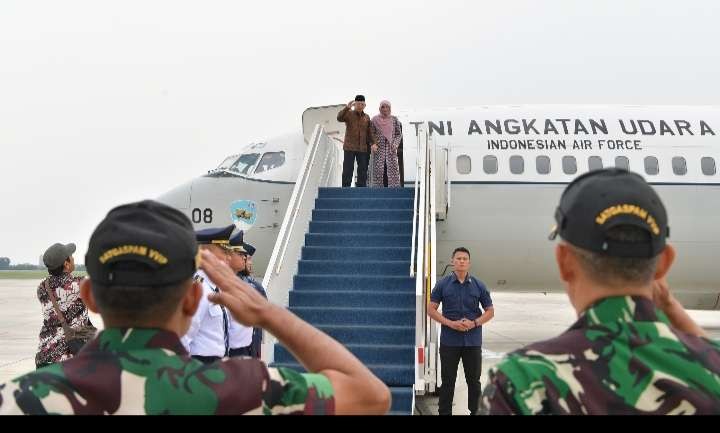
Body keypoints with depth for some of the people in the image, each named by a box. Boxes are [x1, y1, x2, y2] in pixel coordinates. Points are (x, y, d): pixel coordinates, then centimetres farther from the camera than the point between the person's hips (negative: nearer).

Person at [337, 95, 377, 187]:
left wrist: (373, 143, -4)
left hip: (363, 148, 4)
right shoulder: (349, 114, 0)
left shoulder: (367, 117, 11)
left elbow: (369, 133, 11)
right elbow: (339, 118, -20)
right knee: (348, 169, -5)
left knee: (363, 170, 6)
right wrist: (347, 108, -34)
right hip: (349, 147, -4)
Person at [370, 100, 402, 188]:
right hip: (379, 149, 0)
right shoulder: (375, 120, 5)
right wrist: (373, 144, -9)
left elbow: (399, 134, 9)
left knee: (392, 168, -8)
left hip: (391, 148, 0)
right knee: (378, 169, -6)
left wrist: (395, 144, -7)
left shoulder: (394, 120, 6)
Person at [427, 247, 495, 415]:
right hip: (449, 342, -1)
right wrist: (451, 323, -13)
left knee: (474, 380, 9)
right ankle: (444, 412, 13)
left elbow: (490, 311, 7)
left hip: (473, 341, 1)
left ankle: (476, 412, 20)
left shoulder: (479, 286, 4)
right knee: (448, 381, 5)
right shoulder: (442, 285, 1)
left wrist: (474, 323, -11)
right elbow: (431, 310, 0)